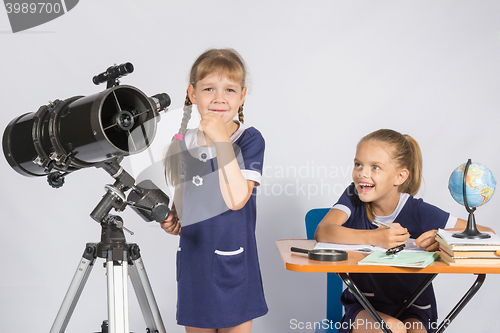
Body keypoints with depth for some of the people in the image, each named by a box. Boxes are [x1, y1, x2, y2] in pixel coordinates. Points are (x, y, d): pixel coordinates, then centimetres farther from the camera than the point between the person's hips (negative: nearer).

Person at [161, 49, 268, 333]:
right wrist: (172, 219, -3)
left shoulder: (250, 140, -11)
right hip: (192, 264, 4)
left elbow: (236, 199, -25)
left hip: (234, 268, -4)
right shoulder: (182, 143, 2)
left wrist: (221, 140, -26)